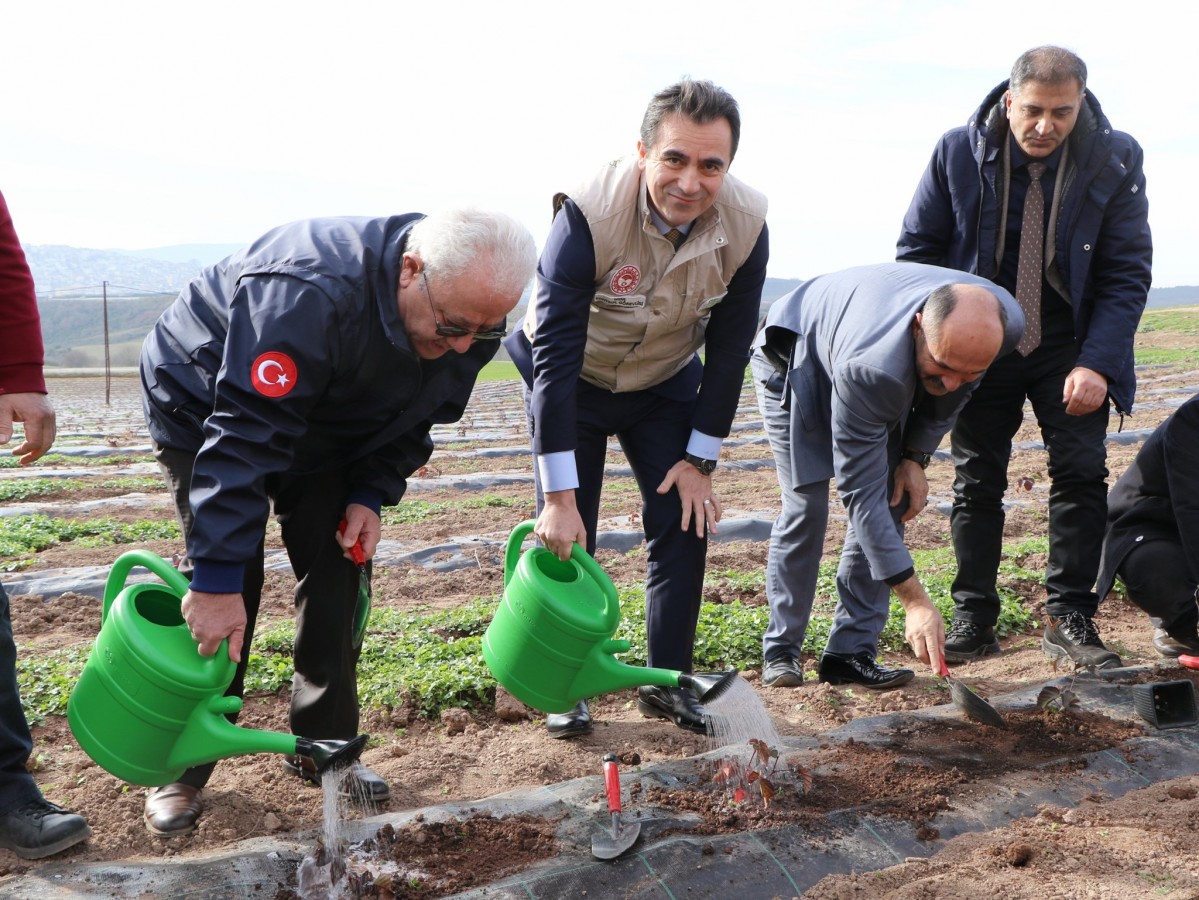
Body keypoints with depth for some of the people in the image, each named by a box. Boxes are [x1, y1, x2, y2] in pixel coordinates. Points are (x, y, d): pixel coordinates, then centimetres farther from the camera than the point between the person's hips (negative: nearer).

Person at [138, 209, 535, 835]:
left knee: (338, 572, -2)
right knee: (224, 590, -12)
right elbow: (243, 438, -43)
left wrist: (370, 496, -17)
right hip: (207, 411, -6)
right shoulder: (309, 295, -43)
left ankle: (324, 747, 13)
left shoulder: (471, 317, -19)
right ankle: (182, 768, 4)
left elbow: (413, 420, -2)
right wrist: (218, 580, -43)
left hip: (327, 430, 6)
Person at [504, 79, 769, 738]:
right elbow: (554, 355, -34)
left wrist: (700, 459, -9)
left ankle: (667, 682, 15)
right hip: (572, 379, -3)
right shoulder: (589, 214, -35)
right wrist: (559, 495, -35)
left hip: (665, 384, 3)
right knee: (566, 536, -4)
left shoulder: (745, 225, -24)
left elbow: (729, 350, -10)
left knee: (684, 521, -2)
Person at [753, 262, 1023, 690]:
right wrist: (915, 601, -38)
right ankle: (780, 649, 1)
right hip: (796, 360, -5)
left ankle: (850, 651, -1)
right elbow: (861, 492, -39)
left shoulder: (1005, 323, -30)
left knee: (892, 500, -7)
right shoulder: (870, 369, -47)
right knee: (806, 505, -15)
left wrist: (916, 456, -13)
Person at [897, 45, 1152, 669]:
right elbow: (917, 250, 0)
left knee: (1081, 472, -7)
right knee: (976, 482, 3)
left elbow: (1126, 272, -7)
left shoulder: (1116, 159, -10)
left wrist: (1097, 363, -18)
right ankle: (974, 618, 11)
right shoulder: (958, 152, -9)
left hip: (1069, 346, 0)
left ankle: (1069, 620, 2)